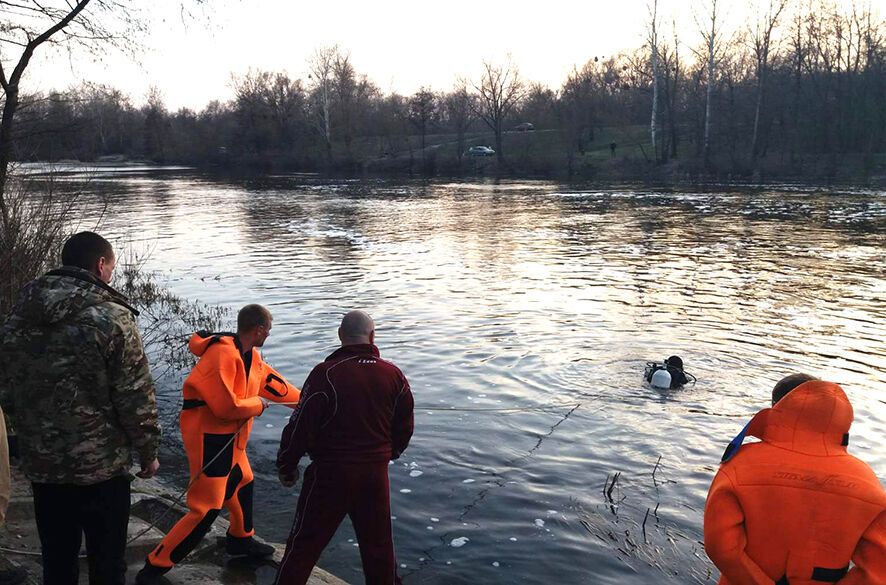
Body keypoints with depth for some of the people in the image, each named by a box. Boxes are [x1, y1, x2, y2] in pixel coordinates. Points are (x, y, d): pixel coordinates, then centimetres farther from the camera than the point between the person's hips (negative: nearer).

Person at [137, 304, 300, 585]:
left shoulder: (250, 356, 6)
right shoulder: (223, 354, -26)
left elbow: (272, 382, 17)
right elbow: (226, 406, -30)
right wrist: (257, 404, -12)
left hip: (229, 438, 10)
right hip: (209, 438, -10)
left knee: (242, 483, 26)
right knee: (206, 509, -8)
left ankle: (240, 539, 49)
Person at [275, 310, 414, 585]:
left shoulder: (326, 373, -15)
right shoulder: (394, 375, -1)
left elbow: (301, 426, -13)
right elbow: (404, 428, 8)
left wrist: (286, 466, 2)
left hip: (330, 474, -4)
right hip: (376, 474, 4)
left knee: (304, 543, 9)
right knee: (379, 543, 19)